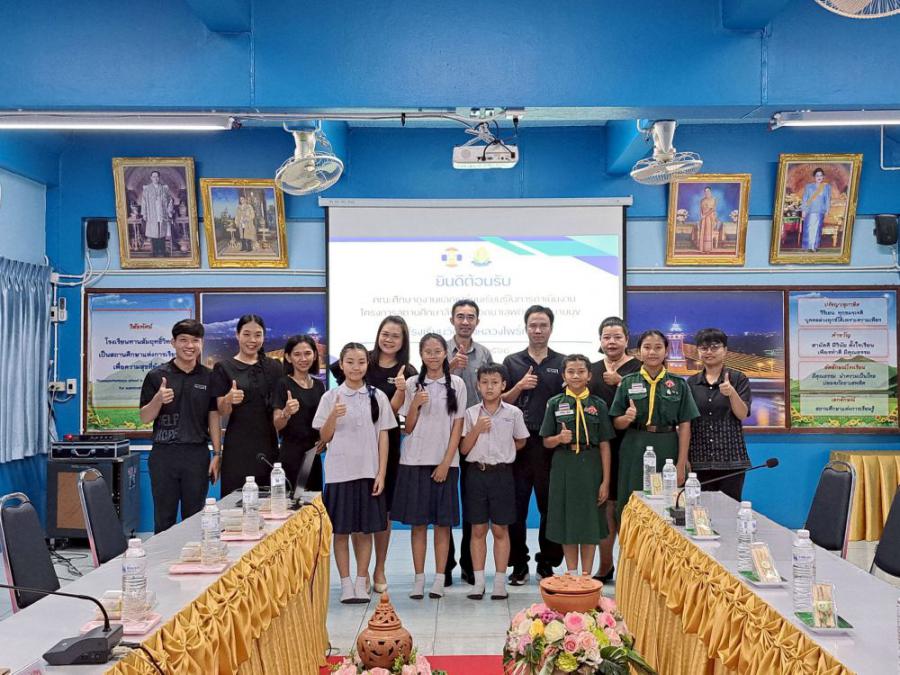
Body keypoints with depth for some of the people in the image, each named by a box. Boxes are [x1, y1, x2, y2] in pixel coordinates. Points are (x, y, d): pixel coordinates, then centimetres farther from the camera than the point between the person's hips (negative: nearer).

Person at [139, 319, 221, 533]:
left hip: (197, 454, 1)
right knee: (164, 518, 6)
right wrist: (158, 400, -19)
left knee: (194, 518, 7)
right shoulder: (156, 376, 1)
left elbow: (213, 418, 7)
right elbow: (145, 418, 1)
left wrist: (217, 455, 1)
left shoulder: (208, 377, 5)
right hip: (164, 454, -1)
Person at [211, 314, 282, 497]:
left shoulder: (275, 367, 11)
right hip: (238, 446, -2)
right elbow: (222, 412, -1)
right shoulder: (224, 368, 2)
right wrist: (229, 400, -23)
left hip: (268, 444, 3)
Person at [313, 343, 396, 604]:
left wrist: (381, 474, -3)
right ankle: (346, 584, 13)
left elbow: (383, 437, 4)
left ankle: (361, 582, 15)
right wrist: (333, 416, -16)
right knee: (341, 531, 4)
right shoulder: (331, 397, 2)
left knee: (365, 530, 5)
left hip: (368, 472, 0)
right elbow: (324, 437, 3)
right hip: (339, 472, 0)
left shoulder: (377, 397, 3)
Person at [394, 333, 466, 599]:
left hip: (444, 462, -1)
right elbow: (408, 428, 6)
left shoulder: (456, 384, 3)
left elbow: (457, 426, 1)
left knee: (443, 522, 2)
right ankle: (419, 579, 9)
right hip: (415, 460, 1)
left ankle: (439, 580, 8)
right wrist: (415, 405, -12)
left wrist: (446, 462, -7)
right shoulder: (412, 384, 5)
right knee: (418, 522, 3)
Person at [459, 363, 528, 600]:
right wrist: (477, 429, -13)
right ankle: (478, 582, 12)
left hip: (502, 473, -1)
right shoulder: (471, 413, 2)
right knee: (478, 529, 5)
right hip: (476, 472, 1)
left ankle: (500, 582, 11)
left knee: (500, 529, 4)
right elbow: (464, 449, 0)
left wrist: (502, 453, 7)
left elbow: (520, 442, 13)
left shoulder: (513, 413, 0)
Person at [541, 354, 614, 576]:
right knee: (566, 521, 7)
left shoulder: (598, 405, 1)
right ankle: (571, 573, 21)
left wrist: (605, 481, -4)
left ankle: (586, 575, 16)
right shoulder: (555, 403, 2)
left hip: (590, 466, 0)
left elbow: (604, 445, 0)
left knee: (589, 522, 5)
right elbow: (547, 442, 5)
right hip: (564, 466, 1)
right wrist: (559, 438, -18)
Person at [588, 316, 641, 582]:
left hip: (627, 447, -4)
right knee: (604, 504, 8)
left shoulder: (638, 368, -1)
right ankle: (605, 565, 18)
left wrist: (619, 381, -18)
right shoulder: (592, 370, 15)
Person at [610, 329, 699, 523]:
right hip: (635, 451, 0)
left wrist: (681, 465, -6)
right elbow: (616, 423, 6)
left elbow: (684, 426, 1)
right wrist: (627, 418, -17)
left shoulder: (678, 384, 5)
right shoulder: (628, 382, 5)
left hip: (668, 450, 0)